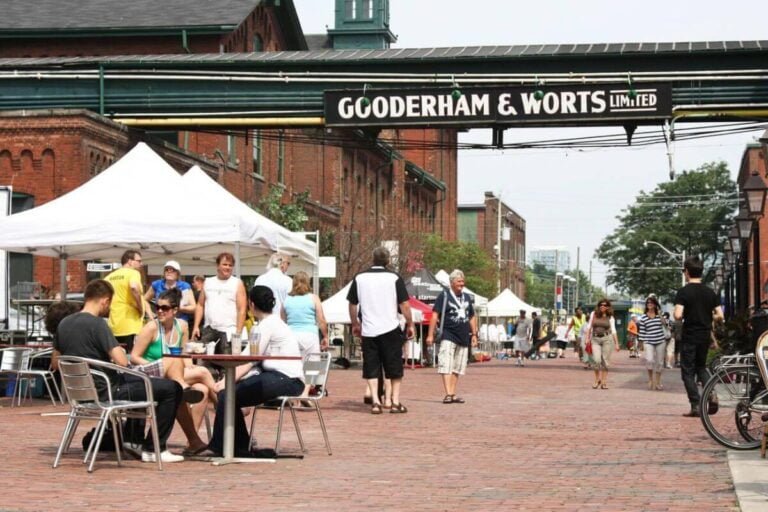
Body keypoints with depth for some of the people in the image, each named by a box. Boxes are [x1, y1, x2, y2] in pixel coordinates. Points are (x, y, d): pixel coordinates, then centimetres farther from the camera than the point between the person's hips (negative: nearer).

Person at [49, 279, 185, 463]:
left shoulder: (64, 324, 4)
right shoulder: (96, 324, -20)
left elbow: (55, 363, 14)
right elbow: (122, 362, -25)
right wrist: (120, 351, -3)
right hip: (104, 392, -9)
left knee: (138, 380, 34)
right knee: (171, 388, -5)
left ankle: (134, 439, 37)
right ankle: (153, 449, 1)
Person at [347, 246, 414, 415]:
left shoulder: (359, 278, 4)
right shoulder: (394, 278, -4)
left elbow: (352, 304, 11)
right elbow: (404, 304, -4)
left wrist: (355, 324, 24)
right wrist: (410, 325, 6)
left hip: (368, 330, 2)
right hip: (390, 329, -2)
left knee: (371, 368, 6)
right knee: (394, 367, 8)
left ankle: (375, 402, -1)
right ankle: (395, 401, 7)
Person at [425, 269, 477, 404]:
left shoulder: (467, 297, 16)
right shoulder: (444, 295, -2)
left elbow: (472, 317, 23)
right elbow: (435, 314, -7)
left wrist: (474, 334, 17)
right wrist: (430, 334, -13)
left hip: (463, 337, 6)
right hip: (448, 335, -6)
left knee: (458, 368, 8)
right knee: (446, 365, -14)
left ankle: (453, 394, 13)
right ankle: (448, 394, -21)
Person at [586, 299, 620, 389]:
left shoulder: (610, 317, 4)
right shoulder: (594, 314, 6)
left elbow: (613, 331, 4)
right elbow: (589, 327, 11)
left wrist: (616, 344, 0)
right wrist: (588, 338, 3)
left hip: (607, 339, 0)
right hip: (595, 339, 0)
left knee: (605, 361, -1)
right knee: (596, 360, -13)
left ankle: (604, 382, 5)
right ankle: (597, 379, 8)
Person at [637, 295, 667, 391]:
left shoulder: (659, 314, 5)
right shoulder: (643, 317, 2)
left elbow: (664, 323, -12)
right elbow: (642, 331, 2)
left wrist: (660, 314, -13)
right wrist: (643, 343, -1)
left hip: (660, 342, 2)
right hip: (648, 342, -2)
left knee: (659, 363, 6)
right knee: (650, 360, -22)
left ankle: (658, 382, 20)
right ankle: (650, 379, 2)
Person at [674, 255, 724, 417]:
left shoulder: (684, 292, -12)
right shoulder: (710, 292, 4)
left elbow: (678, 315, -21)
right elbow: (719, 316, 1)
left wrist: (684, 317, 1)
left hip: (690, 336, -5)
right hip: (705, 335, 5)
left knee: (688, 371, 4)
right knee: (701, 367, 21)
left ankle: (696, 405, -4)